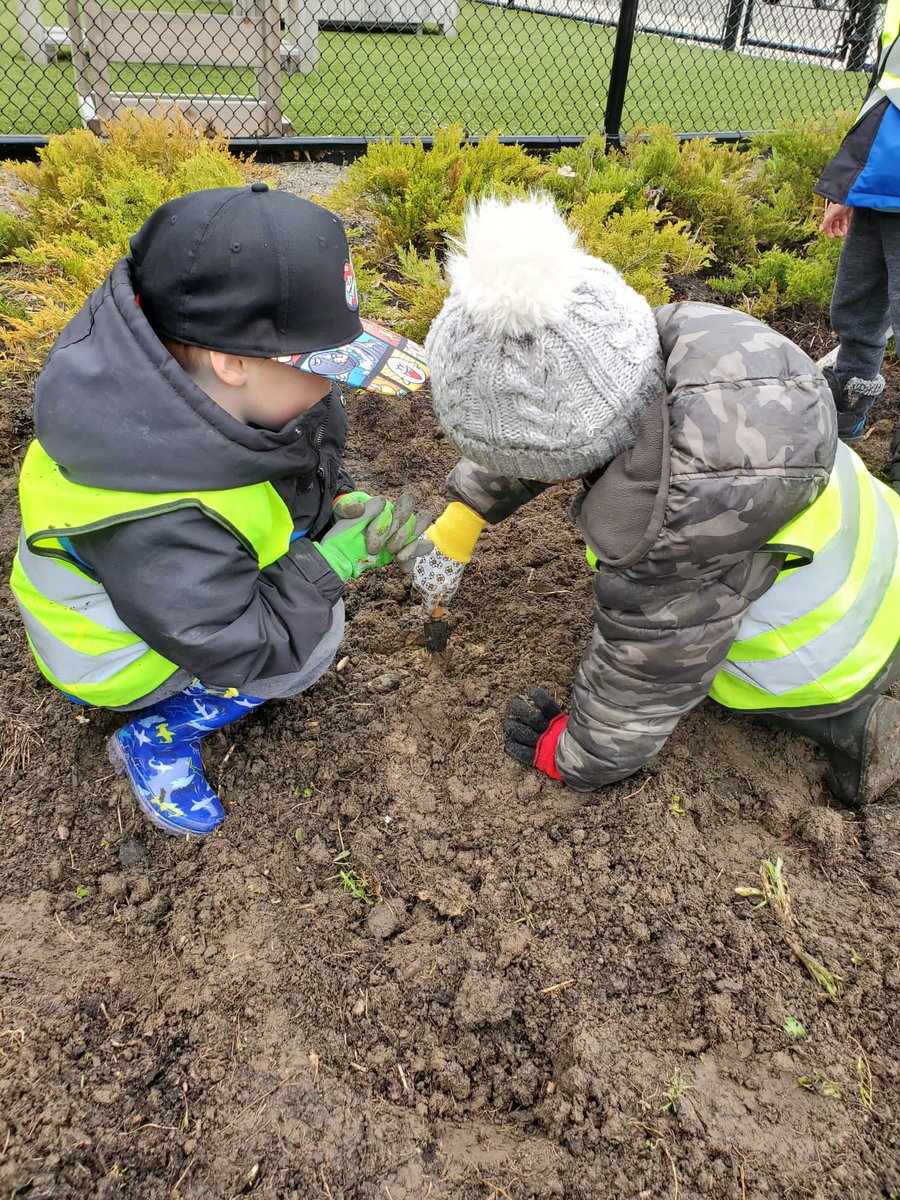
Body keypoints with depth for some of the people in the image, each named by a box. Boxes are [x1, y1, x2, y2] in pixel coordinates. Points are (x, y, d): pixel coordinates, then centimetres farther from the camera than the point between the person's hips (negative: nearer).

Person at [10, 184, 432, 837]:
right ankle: (155, 739, -1)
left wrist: (343, 501, -21)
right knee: (315, 637, -17)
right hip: (115, 649, -7)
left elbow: (316, 455, -2)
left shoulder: (220, 385, -21)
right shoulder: (151, 521, -43)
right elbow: (236, 649, -33)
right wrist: (335, 560, -31)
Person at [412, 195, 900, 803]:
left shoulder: (664, 554, -42)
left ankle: (843, 718, 9)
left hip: (831, 666, -6)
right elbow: (548, 430, -4)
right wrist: (459, 522, 3)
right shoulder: (675, 338, -22)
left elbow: (638, 691, -23)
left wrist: (576, 761, -3)